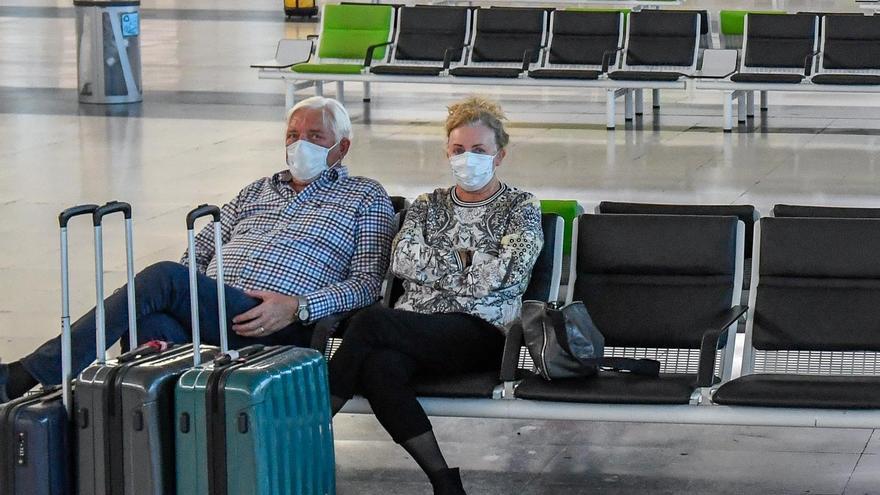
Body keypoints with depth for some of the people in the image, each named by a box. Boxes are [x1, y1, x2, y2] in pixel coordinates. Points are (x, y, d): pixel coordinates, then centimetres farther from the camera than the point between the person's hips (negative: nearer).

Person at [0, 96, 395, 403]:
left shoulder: (366, 199, 15)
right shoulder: (257, 191, 32)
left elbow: (369, 282, 2)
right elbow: (199, 251, 29)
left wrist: (297, 307, -14)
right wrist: (185, 294, 5)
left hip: (279, 330, -5)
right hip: (208, 308, 6)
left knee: (165, 278, -28)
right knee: (152, 322, -33)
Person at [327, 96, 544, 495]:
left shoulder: (520, 209, 13)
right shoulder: (428, 206, 24)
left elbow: (506, 271, -4)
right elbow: (401, 260, 6)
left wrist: (441, 261, 2)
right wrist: (471, 262, 0)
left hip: (480, 333, -4)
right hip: (413, 332, 4)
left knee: (370, 321, -30)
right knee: (379, 366, -36)